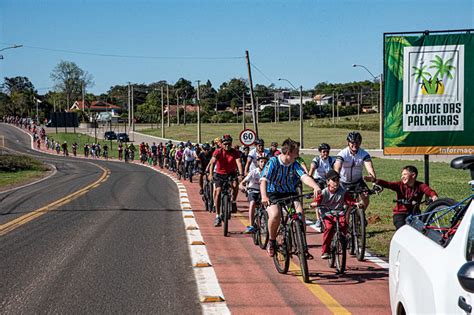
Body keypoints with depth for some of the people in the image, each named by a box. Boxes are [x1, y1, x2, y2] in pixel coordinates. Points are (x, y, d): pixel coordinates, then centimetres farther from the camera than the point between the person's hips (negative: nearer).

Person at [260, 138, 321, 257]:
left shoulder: (295, 165, -3)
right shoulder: (273, 162, -14)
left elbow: (305, 177, -18)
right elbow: (264, 180, -25)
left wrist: (316, 187, -40)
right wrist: (264, 196, -43)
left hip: (290, 193, 3)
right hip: (273, 194, -3)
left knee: (300, 214, -23)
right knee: (275, 215, -31)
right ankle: (271, 241, -3)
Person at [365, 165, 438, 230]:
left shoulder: (420, 186, -7)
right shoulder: (400, 185, -6)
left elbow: (429, 190, -26)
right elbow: (388, 184, -22)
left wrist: (434, 196, -52)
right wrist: (375, 180, -40)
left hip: (413, 213, 1)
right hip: (400, 213, 0)